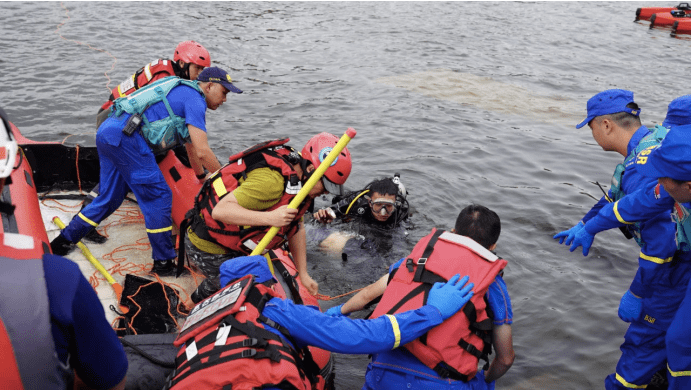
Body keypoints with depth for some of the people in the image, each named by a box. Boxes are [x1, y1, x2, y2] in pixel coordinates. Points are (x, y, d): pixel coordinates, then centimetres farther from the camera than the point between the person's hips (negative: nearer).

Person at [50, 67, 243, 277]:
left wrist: (203, 177, 45)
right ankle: (164, 262, 3)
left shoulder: (184, 93, 27)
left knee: (110, 198, 19)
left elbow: (191, 146, 38)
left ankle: (64, 240, 30)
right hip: (125, 136, -10)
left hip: (106, 131, 10)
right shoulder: (195, 99, -3)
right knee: (158, 196, -3)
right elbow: (202, 152, -11)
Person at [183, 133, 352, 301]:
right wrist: (270, 218, -44)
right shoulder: (272, 180, -34)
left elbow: (296, 227, 5)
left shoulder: (298, 175, -3)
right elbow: (220, 211, -37)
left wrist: (303, 274, 5)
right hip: (208, 248, -9)